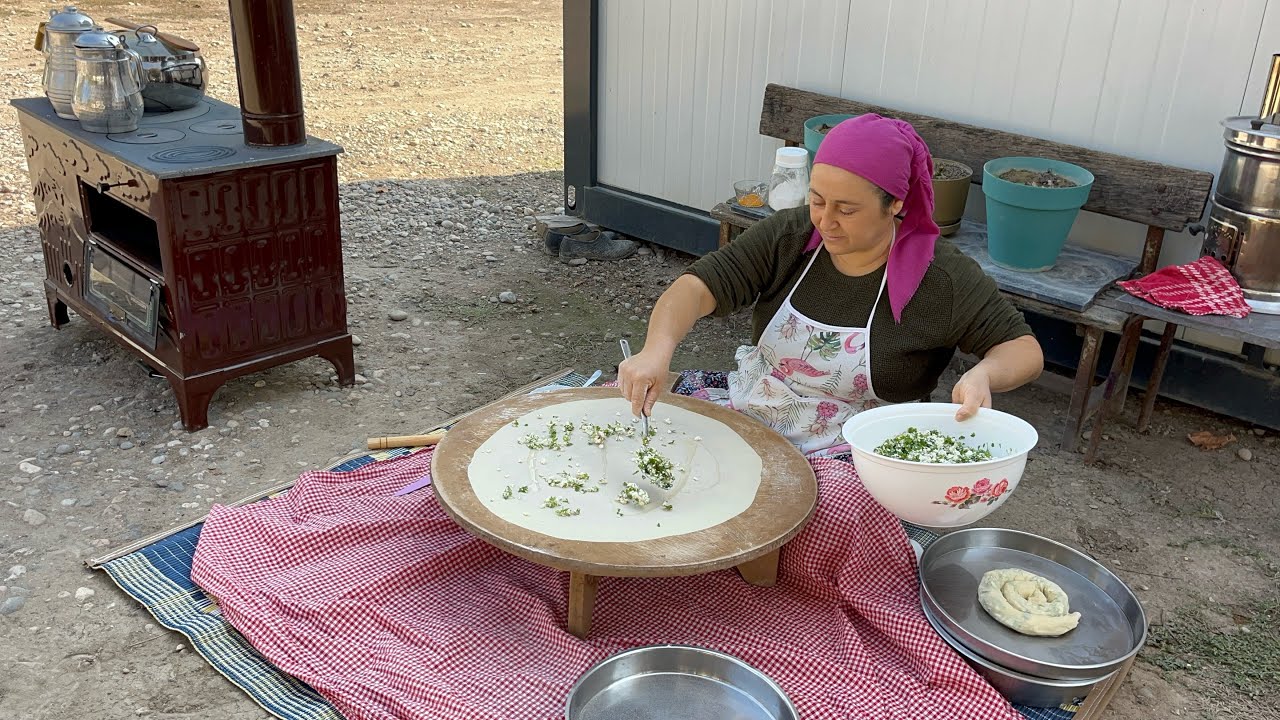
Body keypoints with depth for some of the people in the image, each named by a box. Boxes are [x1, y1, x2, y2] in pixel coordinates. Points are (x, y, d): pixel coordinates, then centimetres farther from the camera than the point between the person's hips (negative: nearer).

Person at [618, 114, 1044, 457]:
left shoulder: (944, 278, -11)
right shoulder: (788, 236, -4)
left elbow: (1025, 350, -2)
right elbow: (697, 287, -12)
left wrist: (983, 375, -27)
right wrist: (657, 350, -33)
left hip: (846, 451, -4)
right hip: (750, 408, 4)